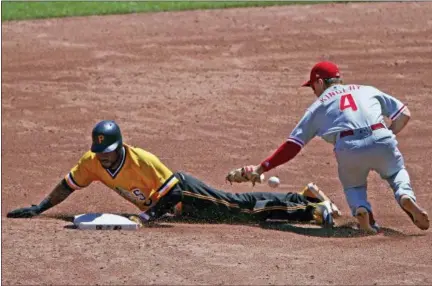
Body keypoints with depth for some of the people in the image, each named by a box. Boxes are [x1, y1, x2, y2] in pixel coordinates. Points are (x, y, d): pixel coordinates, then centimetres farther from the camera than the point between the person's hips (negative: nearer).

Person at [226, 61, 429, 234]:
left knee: (353, 187, 28)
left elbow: (292, 146, 17)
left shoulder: (318, 106, 23)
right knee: (397, 173, 29)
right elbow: (404, 114, 22)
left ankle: (360, 208, -7)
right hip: (381, 140, 1)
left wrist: (260, 169, 21)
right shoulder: (368, 91, 29)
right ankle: (405, 195, -6)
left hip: (348, 150, -1)